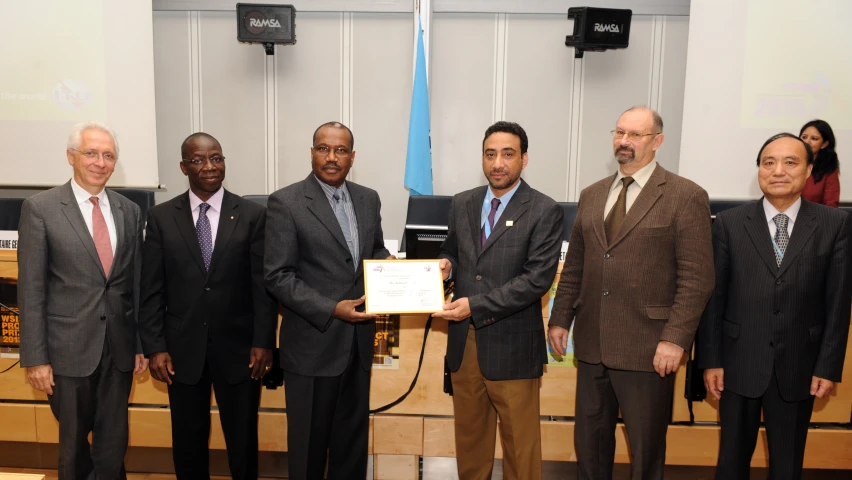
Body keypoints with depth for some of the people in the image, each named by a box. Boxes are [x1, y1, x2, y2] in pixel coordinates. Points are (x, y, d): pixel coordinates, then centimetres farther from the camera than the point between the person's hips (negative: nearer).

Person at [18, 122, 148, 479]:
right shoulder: (40, 208, -5)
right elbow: (31, 289, -6)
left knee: (113, 444, 11)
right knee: (74, 442, 15)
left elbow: (137, 283, 8)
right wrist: (35, 357, -9)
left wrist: (143, 344, 8)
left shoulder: (130, 211, 6)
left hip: (119, 347, 3)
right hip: (69, 348, -3)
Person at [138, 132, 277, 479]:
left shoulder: (253, 215, -2)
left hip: (238, 348, -1)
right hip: (183, 349, 1)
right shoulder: (161, 217, 2)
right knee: (188, 444, 14)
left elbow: (264, 285, -3)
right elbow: (151, 289, 1)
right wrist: (155, 347, -4)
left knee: (243, 442, 11)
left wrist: (264, 342, -7)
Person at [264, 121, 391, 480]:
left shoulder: (368, 199, 7)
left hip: (358, 341, 5)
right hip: (313, 344, -5)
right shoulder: (286, 202, -10)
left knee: (353, 436, 19)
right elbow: (278, 276, -14)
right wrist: (332, 310, -22)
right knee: (310, 440, 11)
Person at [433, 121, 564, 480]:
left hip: (512, 344, -4)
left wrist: (475, 306, -21)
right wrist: (446, 264, -6)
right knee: (468, 436, 18)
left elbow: (538, 279, -17)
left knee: (520, 443, 9)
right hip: (463, 341, 5)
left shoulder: (544, 211, -9)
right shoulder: (462, 204, 7)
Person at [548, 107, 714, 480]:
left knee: (646, 448, 10)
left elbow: (697, 278, -10)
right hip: (592, 344, 5)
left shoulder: (686, 196, -6)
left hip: (647, 348, -5)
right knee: (589, 441, 16)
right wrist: (560, 320, 9)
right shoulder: (591, 196, 12)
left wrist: (675, 338, -16)